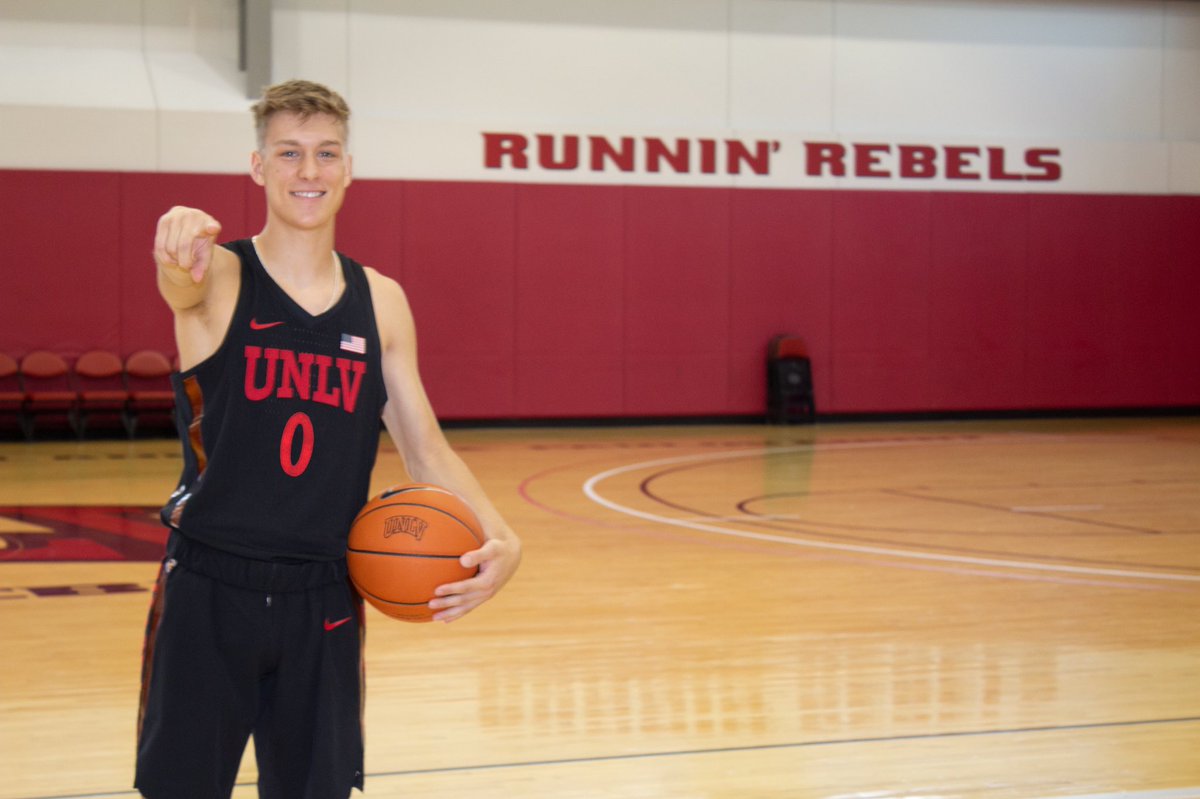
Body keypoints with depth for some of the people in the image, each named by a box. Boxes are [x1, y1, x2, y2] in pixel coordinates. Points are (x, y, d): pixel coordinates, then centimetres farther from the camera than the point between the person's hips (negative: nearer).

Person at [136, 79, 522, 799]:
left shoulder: (381, 302, 6)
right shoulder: (218, 279, -6)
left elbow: (427, 450, 8)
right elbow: (182, 282, -31)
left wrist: (501, 539, -11)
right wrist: (179, 250, -57)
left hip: (325, 601, 3)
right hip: (209, 595, -3)